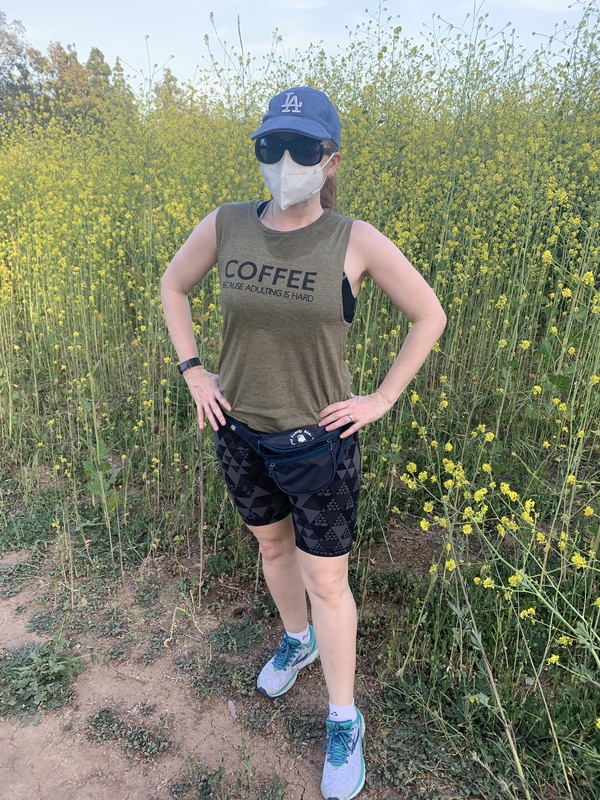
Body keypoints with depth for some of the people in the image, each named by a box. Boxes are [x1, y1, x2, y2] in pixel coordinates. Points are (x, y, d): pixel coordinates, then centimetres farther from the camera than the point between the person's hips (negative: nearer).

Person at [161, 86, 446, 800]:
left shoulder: (357, 241, -15)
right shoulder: (225, 226, -6)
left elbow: (429, 316, -4)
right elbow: (172, 287, 11)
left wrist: (383, 399, -8)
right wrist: (192, 372, 2)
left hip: (320, 442, -3)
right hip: (240, 433, 4)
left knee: (326, 583, 8)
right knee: (273, 546, 24)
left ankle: (344, 721, 33)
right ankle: (296, 639, 55)